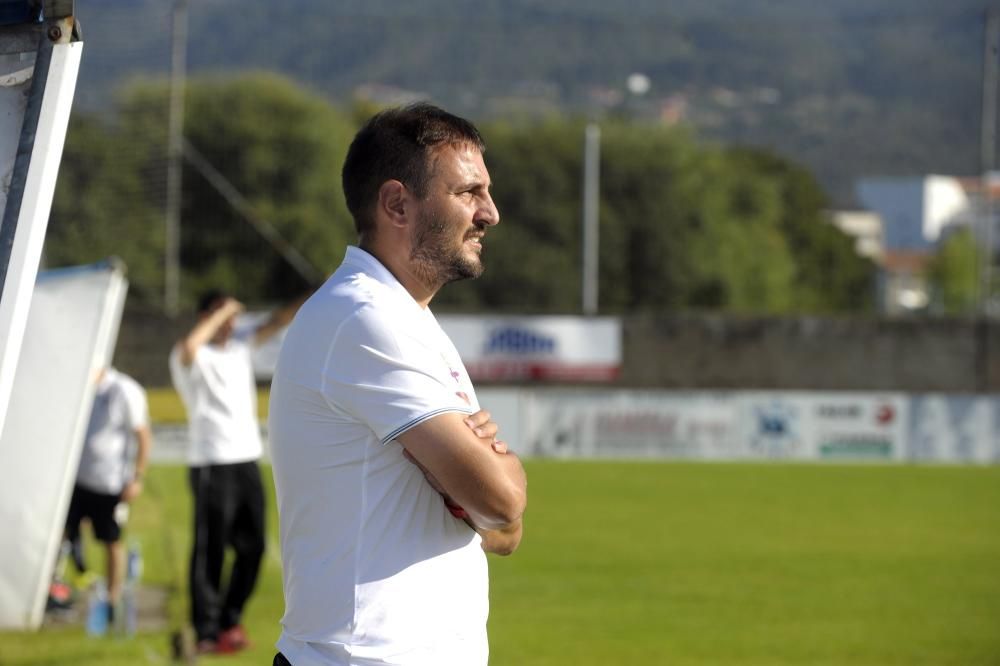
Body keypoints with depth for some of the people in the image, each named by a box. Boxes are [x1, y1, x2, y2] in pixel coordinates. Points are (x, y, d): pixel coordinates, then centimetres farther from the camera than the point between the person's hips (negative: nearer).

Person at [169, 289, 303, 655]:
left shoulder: (242, 344, 14)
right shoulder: (192, 357, -8)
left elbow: (277, 322, 12)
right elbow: (187, 347, -32)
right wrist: (221, 311, -22)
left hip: (248, 460, 8)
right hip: (212, 464, -8)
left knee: (252, 546, 10)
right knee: (210, 550, -5)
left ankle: (230, 621, 22)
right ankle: (207, 632, -2)